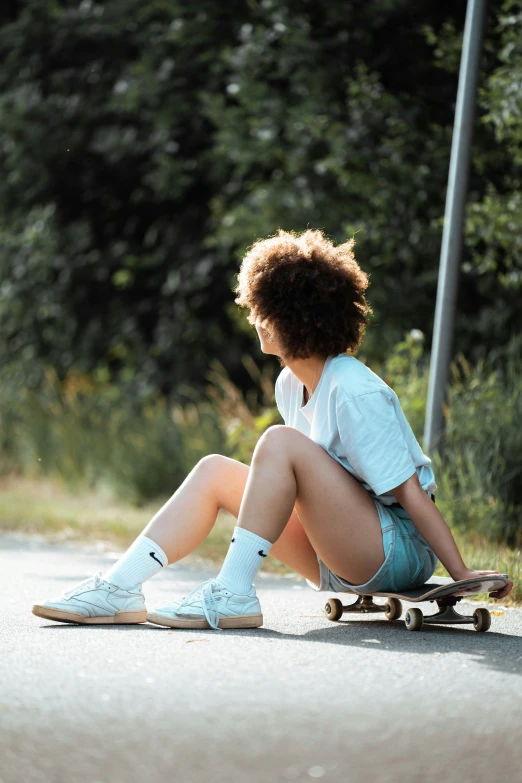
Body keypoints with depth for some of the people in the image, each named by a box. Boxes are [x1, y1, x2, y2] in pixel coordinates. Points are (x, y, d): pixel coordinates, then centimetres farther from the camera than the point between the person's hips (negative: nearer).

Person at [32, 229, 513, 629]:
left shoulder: (355, 393, -19)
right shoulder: (290, 385, 7)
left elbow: (411, 491, -20)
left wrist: (461, 574, -21)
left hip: (398, 552, -9)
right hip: (343, 561, 9)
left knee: (281, 443, -25)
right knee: (215, 471, -1)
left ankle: (234, 594, -23)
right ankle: (122, 589, -10)